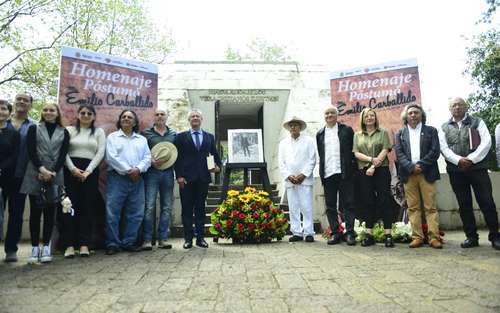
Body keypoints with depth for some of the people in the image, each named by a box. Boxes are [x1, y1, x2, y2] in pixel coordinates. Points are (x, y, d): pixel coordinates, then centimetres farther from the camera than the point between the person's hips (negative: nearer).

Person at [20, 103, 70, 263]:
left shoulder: (64, 132, 11)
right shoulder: (34, 129, 10)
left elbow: (63, 155, 3)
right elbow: (31, 151, -1)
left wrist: (53, 172, -11)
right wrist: (42, 169, -14)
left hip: (55, 176, 1)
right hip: (35, 175, 0)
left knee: (50, 211, 2)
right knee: (35, 211, 0)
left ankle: (46, 247, 9)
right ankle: (35, 247, 7)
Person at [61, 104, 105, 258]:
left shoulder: (99, 132, 12)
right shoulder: (69, 130, 11)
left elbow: (100, 153, 1)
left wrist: (87, 171, -9)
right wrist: (73, 169, -11)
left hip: (90, 171, 0)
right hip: (71, 170, 0)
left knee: (87, 207, -1)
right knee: (70, 205, -4)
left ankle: (84, 244, 3)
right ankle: (69, 244, -1)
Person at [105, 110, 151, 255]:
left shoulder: (142, 139, 18)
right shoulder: (112, 137, 8)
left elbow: (147, 158, 7)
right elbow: (111, 157, -6)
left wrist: (138, 169, -11)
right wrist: (128, 170, -12)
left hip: (137, 179, 3)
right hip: (117, 178, -3)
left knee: (136, 213, 4)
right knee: (113, 212, -4)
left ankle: (129, 242, 15)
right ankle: (112, 243, 6)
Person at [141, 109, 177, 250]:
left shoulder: (173, 134, 14)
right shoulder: (146, 133, 6)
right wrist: (151, 161, -15)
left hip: (168, 172, 3)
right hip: (152, 172, -3)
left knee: (166, 207, 5)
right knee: (150, 206, -7)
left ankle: (163, 239, 13)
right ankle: (147, 240, 1)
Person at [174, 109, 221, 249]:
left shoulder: (209, 136, 13)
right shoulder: (181, 136, 6)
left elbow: (215, 154, 16)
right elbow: (177, 157, 1)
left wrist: (218, 166, -3)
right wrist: (179, 175, -8)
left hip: (203, 178, 2)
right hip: (186, 178, -2)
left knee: (201, 208, 7)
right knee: (187, 209, 3)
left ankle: (200, 237, 13)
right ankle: (188, 238, 9)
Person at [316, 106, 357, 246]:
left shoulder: (347, 130, 6)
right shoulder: (320, 134, 15)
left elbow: (354, 150, 4)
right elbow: (320, 154, 15)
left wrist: (353, 169, -3)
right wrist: (322, 171, 8)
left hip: (344, 173, -3)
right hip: (327, 174, 3)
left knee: (348, 203, -1)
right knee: (330, 206, 6)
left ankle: (350, 233, 5)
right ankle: (335, 233, 14)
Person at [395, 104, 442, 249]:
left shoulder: (431, 131, 10)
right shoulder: (400, 133, 14)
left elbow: (435, 151, 0)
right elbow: (399, 153, 3)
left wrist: (420, 165, -11)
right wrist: (411, 167, -11)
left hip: (427, 173, -1)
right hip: (408, 174, 1)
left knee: (430, 206, -2)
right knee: (413, 207, 1)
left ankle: (434, 237, 0)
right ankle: (417, 237, 5)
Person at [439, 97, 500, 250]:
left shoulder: (477, 122, 9)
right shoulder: (444, 128, 12)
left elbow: (486, 142, -4)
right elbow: (443, 148, 1)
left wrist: (471, 159, -15)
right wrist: (458, 160, -15)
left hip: (477, 167, -1)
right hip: (456, 170, 2)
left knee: (487, 202, -3)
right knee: (464, 205, 5)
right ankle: (471, 237, 13)